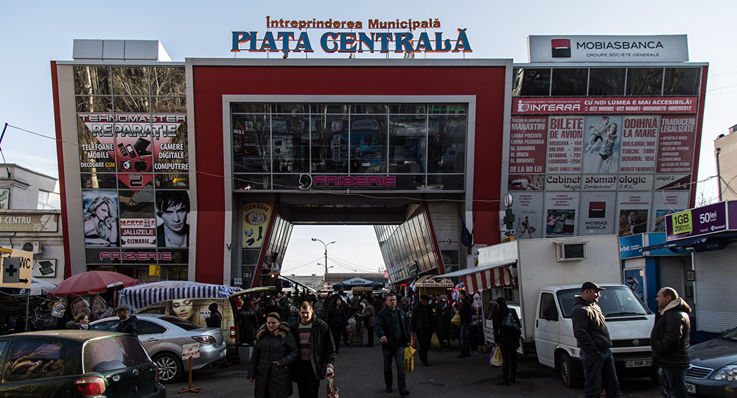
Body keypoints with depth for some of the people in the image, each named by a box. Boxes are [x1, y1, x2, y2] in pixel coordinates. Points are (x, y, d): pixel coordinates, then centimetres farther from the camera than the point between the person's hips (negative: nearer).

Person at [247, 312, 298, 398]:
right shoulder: (261, 336, 10)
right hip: (263, 375, 4)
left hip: (280, 375, -4)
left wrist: (282, 362, -15)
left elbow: (294, 352, -3)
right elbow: (255, 356, 13)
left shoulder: (287, 335, -3)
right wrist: (251, 373, 9)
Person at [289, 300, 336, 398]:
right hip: (299, 366, 4)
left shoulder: (321, 326, -4)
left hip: (315, 366, -3)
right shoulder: (293, 327, 5)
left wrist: (330, 364, -9)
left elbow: (330, 346, -2)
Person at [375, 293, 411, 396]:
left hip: (399, 344, 1)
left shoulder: (401, 312, 7)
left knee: (401, 366, -7)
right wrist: (381, 335, -38)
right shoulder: (382, 313, -6)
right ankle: (388, 386, 31)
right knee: (387, 367, 13)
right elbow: (377, 326, -19)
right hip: (387, 344, -1)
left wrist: (407, 340, 12)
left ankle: (402, 389, -4)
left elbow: (406, 327, 14)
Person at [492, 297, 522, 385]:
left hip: (504, 338, -4)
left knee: (505, 359, -3)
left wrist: (496, 341, 4)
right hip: (514, 338, 4)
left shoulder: (496, 313, -4)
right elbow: (518, 324, 9)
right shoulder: (512, 311, 6)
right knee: (513, 358, 15)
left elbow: (495, 328, -2)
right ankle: (513, 378, 26)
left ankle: (505, 380, -4)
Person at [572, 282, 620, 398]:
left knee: (613, 385, 17)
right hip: (592, 355, -10)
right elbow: (579, 333, -24)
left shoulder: (595, 306, 17)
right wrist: (594, 349, -23)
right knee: (593, 388, -2)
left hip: (606, 351, 10)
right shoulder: (579, 310, -15)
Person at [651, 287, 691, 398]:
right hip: (668, 362, 11)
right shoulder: (668, 313, 18)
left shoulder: (676, 315, -19)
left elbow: (673, 338, -27)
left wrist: (659, 348, -19)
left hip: (674, 363, -11)